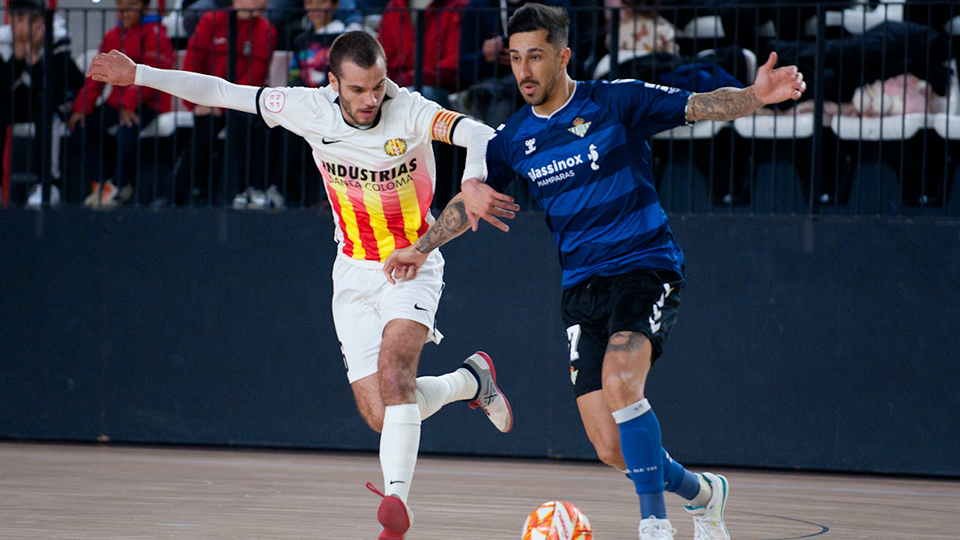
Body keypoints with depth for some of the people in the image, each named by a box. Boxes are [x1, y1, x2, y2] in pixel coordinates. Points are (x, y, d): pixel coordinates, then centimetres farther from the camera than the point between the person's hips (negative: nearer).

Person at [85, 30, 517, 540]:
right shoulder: (310, 109, -11)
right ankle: (471, 380, 24)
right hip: (354, 272, 4)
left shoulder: (409, 112, -21)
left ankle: (395, 498, -26)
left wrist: (473, 180, -59)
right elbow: (224, 93, -2)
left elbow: (480, 134, -37)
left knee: (393, 372, -29)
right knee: (379, 414, -4)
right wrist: (139, 75, -2)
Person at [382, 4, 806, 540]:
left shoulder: (617, 101, -5)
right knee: (611, 448, -4)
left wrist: (755, 95, -26)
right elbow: (471, 200, 22)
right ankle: (701, 492, 24)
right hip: (582, 288, 5)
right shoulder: (512, 139, 8)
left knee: (620, 380, -32)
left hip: (646, 268, -4)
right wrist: (422, 248, 18)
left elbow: (701, 106, -9)